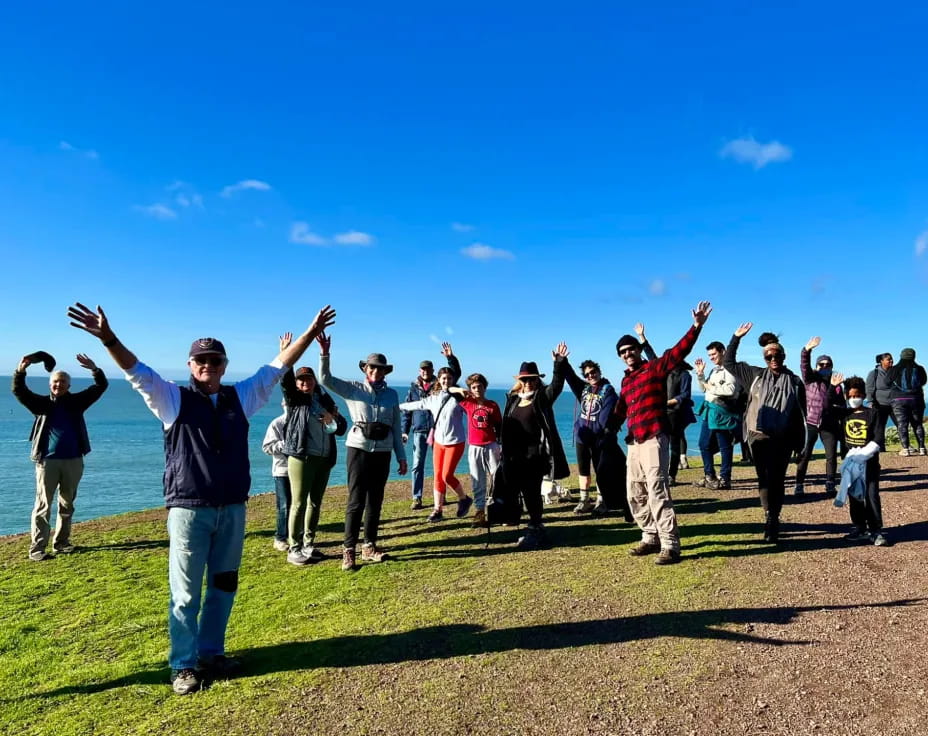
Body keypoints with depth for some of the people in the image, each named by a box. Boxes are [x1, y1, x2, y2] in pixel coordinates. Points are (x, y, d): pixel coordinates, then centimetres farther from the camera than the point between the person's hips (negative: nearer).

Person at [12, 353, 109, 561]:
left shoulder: (76, 401, 7)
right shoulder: (42, 403, 5)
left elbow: (101, 387, 1)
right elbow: (19, 391, -7)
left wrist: (94, 369, -16)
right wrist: (20, 370, -24)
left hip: (73, 460, 2)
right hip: (47, 460, -2)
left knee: (67, 505, 10)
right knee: (43, 505, -2)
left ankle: (61, 543, 20)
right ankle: (37, 548, 1)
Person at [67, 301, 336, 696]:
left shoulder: (241, 397, 6)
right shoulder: (174, 399, -2)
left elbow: (275, 368, 6)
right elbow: (138, 373, -14)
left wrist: (311, 332, 2)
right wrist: (108, 338, -30)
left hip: (232, 509, 4)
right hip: (189, 510, -4)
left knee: (223, 587, 15)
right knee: (186, 593, 6)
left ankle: (211, 653, 31)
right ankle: (185, 665, 21)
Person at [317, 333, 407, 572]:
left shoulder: (392, 395, 8)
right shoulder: (353, 388, 1)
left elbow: (397, 428, 10)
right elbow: (325, 379, -11)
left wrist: (401, 456, 9)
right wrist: (324, 353, -24)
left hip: (383, 452, 3)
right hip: (359, 449, -3)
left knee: (375, 501, 9)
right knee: (356, 501, -5)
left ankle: (369, 546, 20)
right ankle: (349, 550, 1)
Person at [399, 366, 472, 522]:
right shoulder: (433, 398, 7)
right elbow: (417, 405, 19)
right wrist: (398, 407, 28)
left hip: (454, 442, -5)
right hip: (438, 442, 5)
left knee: (447, 476, -8)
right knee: (438, 476, 5)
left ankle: (464, 499, 17)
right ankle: (438, 510, 15)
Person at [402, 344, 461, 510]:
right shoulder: (414, 388, 10)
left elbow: (456, 374, -4)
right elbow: (407, 411, 12)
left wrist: (451, 358, -18)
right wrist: (405, 431, 7)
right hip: (419, 431, 1)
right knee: (417, 464, -2)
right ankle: (417, 498, 1)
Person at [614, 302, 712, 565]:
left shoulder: (655, 367, -2)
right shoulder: (626, 380, 19)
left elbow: (679, 351, -16)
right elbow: (620, 410, 23)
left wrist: (696, 326, -28)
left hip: (654, 438, -8)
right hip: (634, 441, 8)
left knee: (657, 490, -13)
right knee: (635, 494, 13)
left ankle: (670, 545, -9)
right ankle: (651, 538, 25)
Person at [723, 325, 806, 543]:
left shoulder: (795, 382, 7)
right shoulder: (755, 375, 8)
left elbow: (800, 414, 8)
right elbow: (729, 362, 12)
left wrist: (799, 443, 5)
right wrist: (736, 338, 5)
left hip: (782, 439, 0)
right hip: (759, 436, 0)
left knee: (777, 480, 5)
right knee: (764, 478, -3)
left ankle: (772, 521, 14)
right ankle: (771, 518, 0)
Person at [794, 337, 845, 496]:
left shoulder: (836, 385, 12)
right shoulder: (811, 379, 2)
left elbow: (842, 406, 16)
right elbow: (804, 366, -18)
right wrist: (807, 350, -35)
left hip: (829, 425, 3)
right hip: (811, 422, -3)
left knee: (832, 455, 2)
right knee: (805, 454, -2)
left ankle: (830, 484, 14)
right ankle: (799, 484, 3)